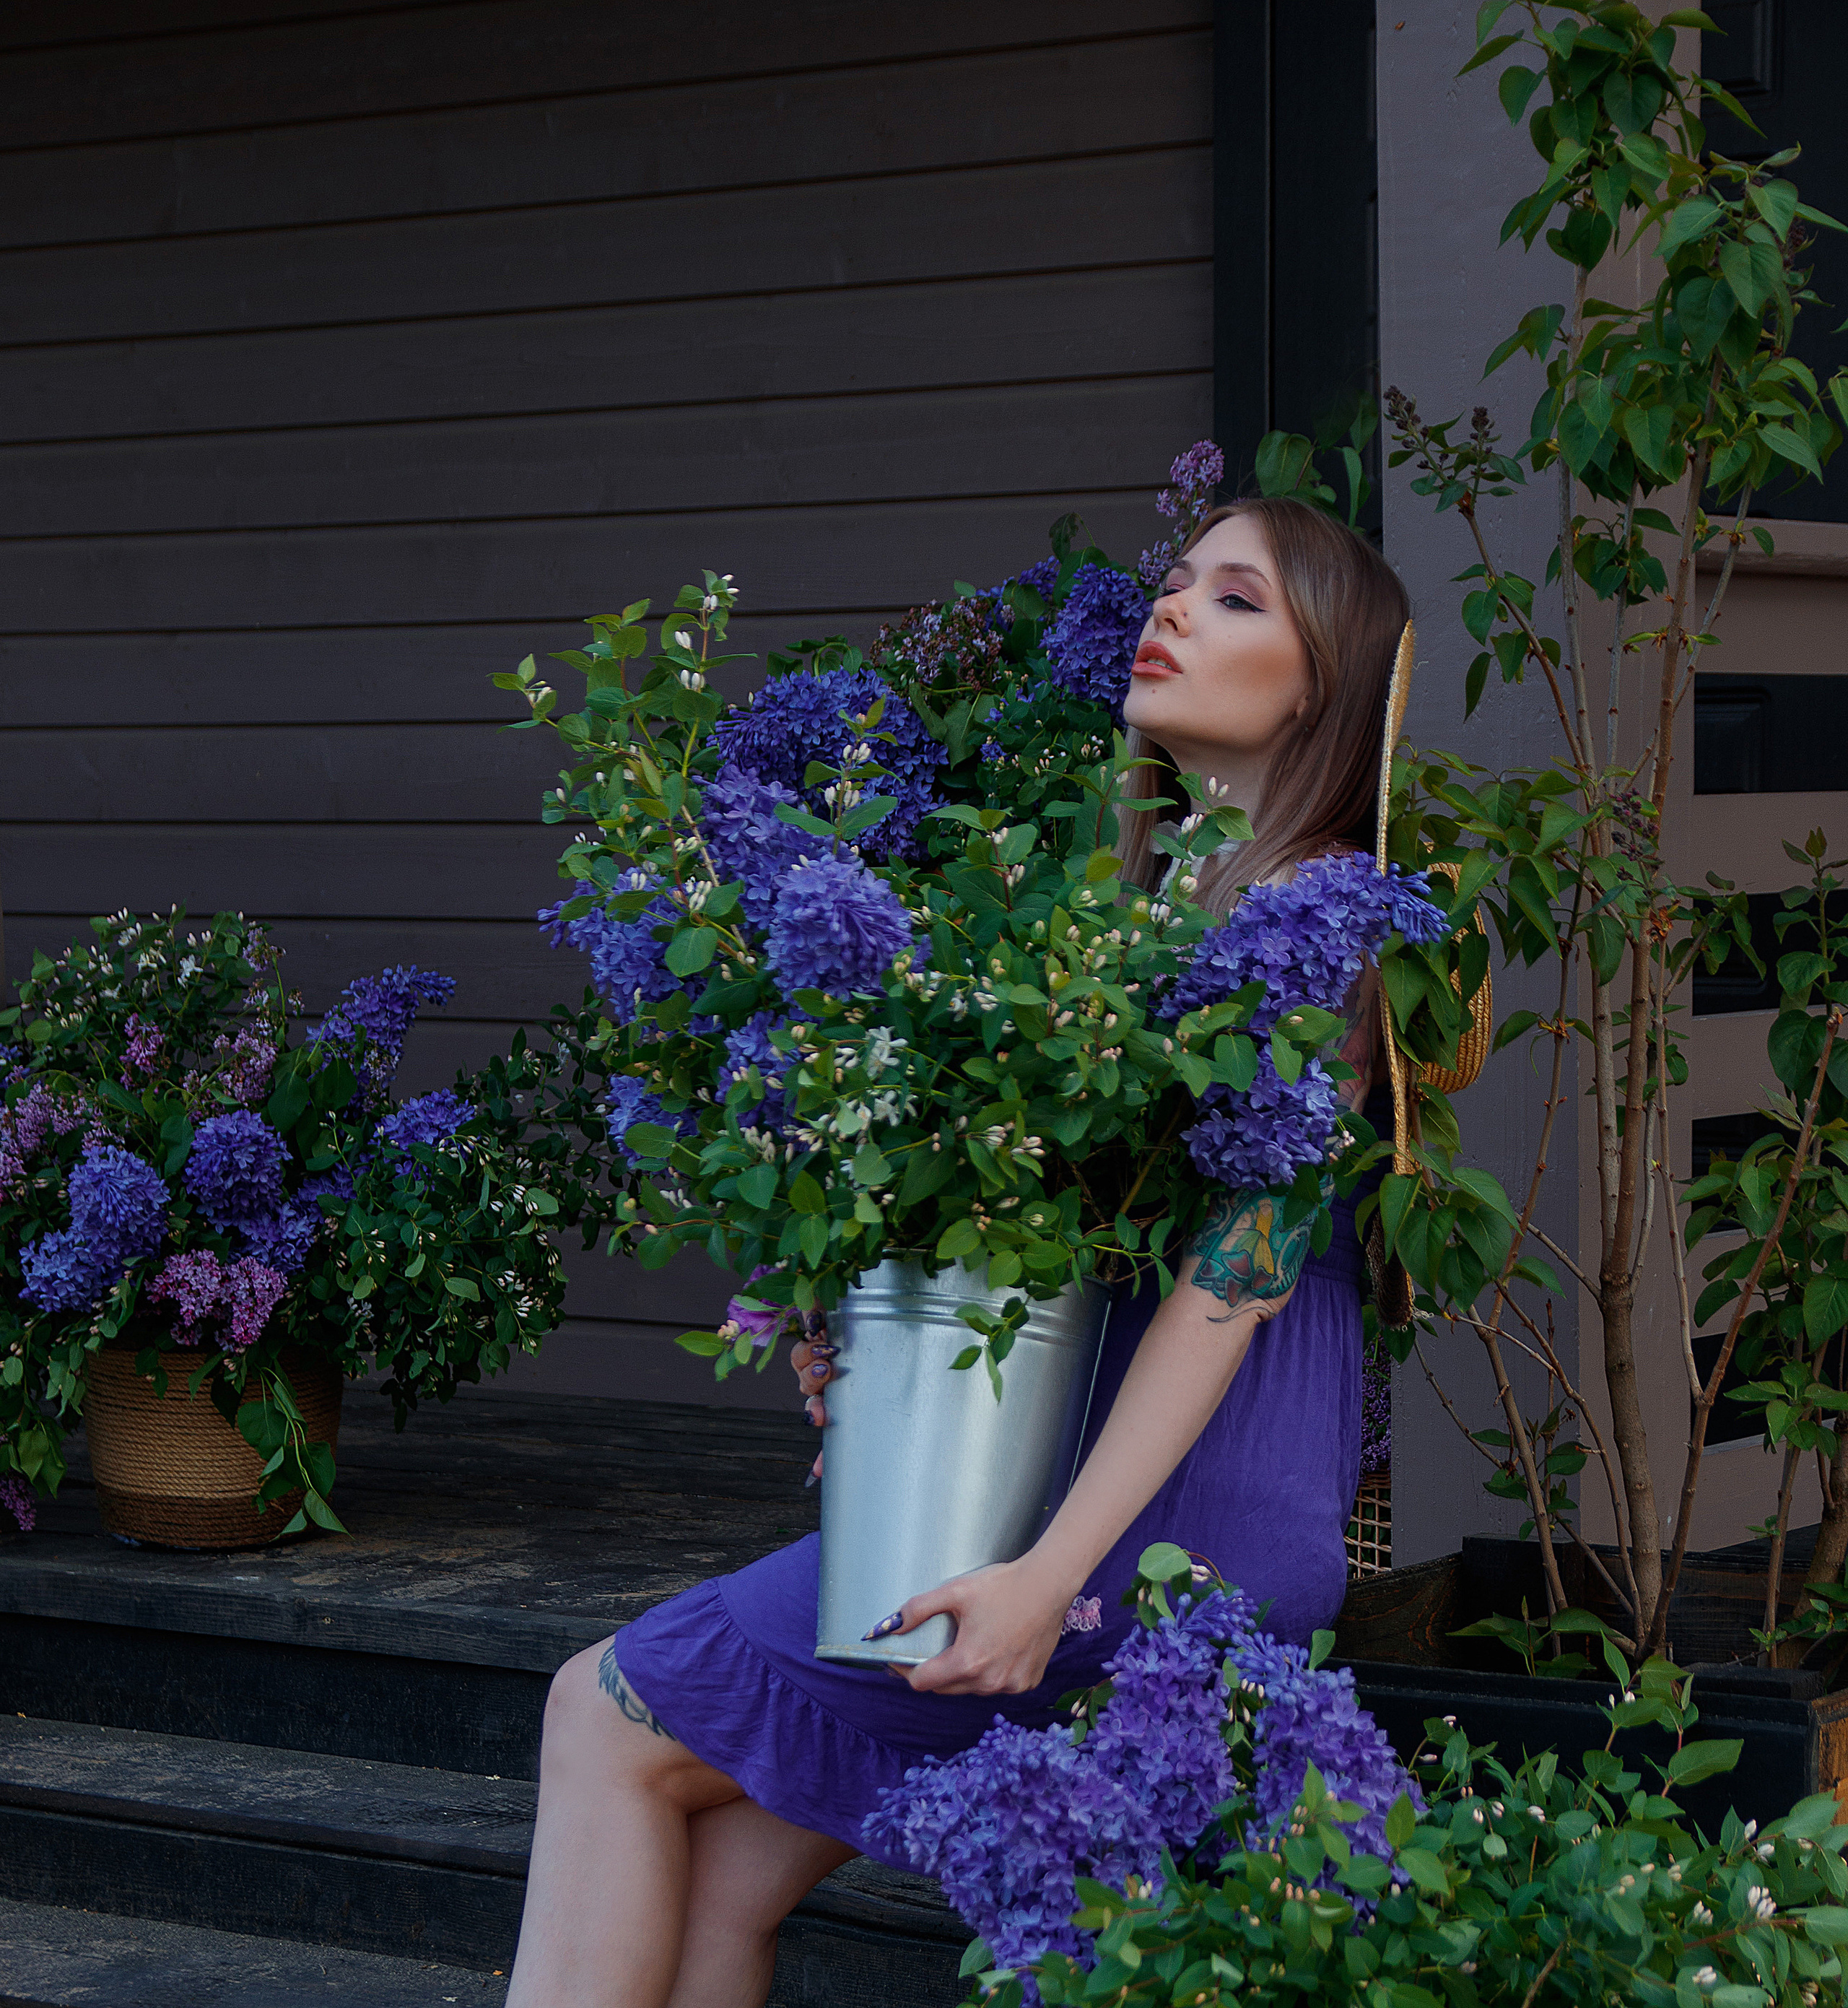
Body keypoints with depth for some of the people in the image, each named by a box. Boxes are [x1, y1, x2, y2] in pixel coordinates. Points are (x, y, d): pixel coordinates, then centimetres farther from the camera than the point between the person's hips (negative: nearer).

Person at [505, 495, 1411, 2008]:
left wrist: (1050, 1579, -22)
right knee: (720, 1872, -1)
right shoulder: (1167, 887, 19)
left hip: (1191, 1514, -8)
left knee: (613, 1716, -6)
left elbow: (1239, 1266, -16)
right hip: (1085, 1464, 8)